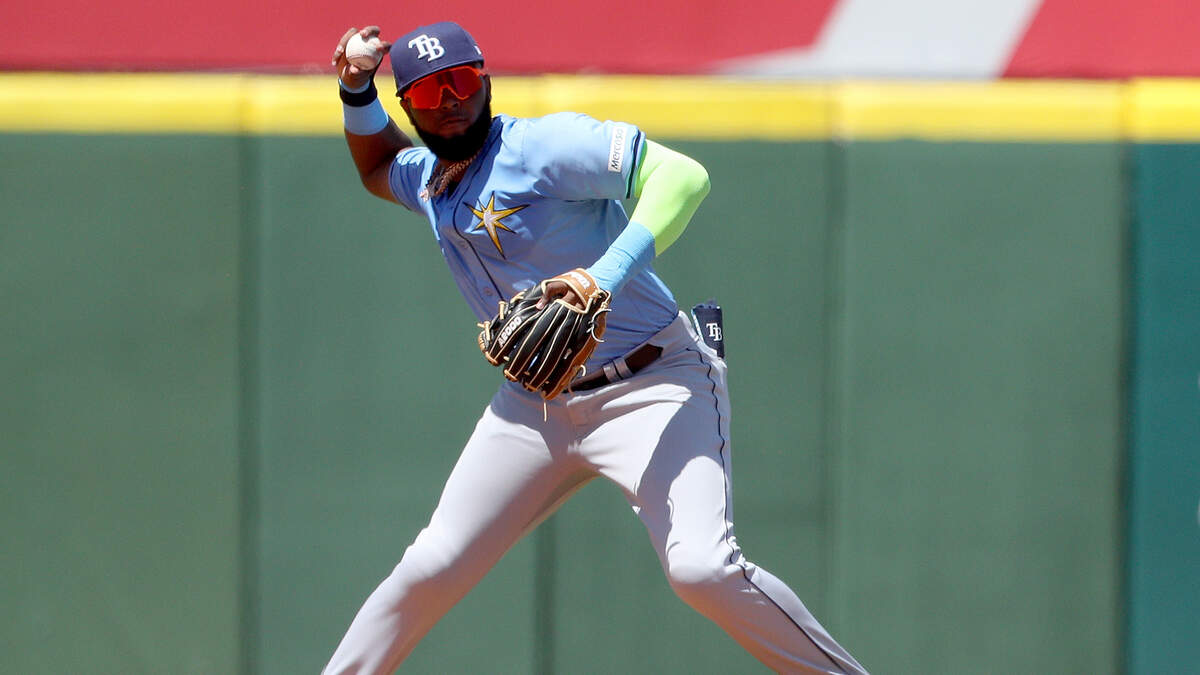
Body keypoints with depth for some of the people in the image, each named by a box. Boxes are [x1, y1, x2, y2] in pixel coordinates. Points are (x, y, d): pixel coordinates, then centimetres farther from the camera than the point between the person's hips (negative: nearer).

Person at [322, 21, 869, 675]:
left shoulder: (543, 146, -15)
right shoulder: (427, 180, 10)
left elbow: (684, 175, -27)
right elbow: (377, 168, 36)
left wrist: (607, 273, -39)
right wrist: (355, 93, 15)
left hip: (654, 387, -7)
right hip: (534, 404, 7)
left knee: (701, 569, -25)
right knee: (432, 568, 2)